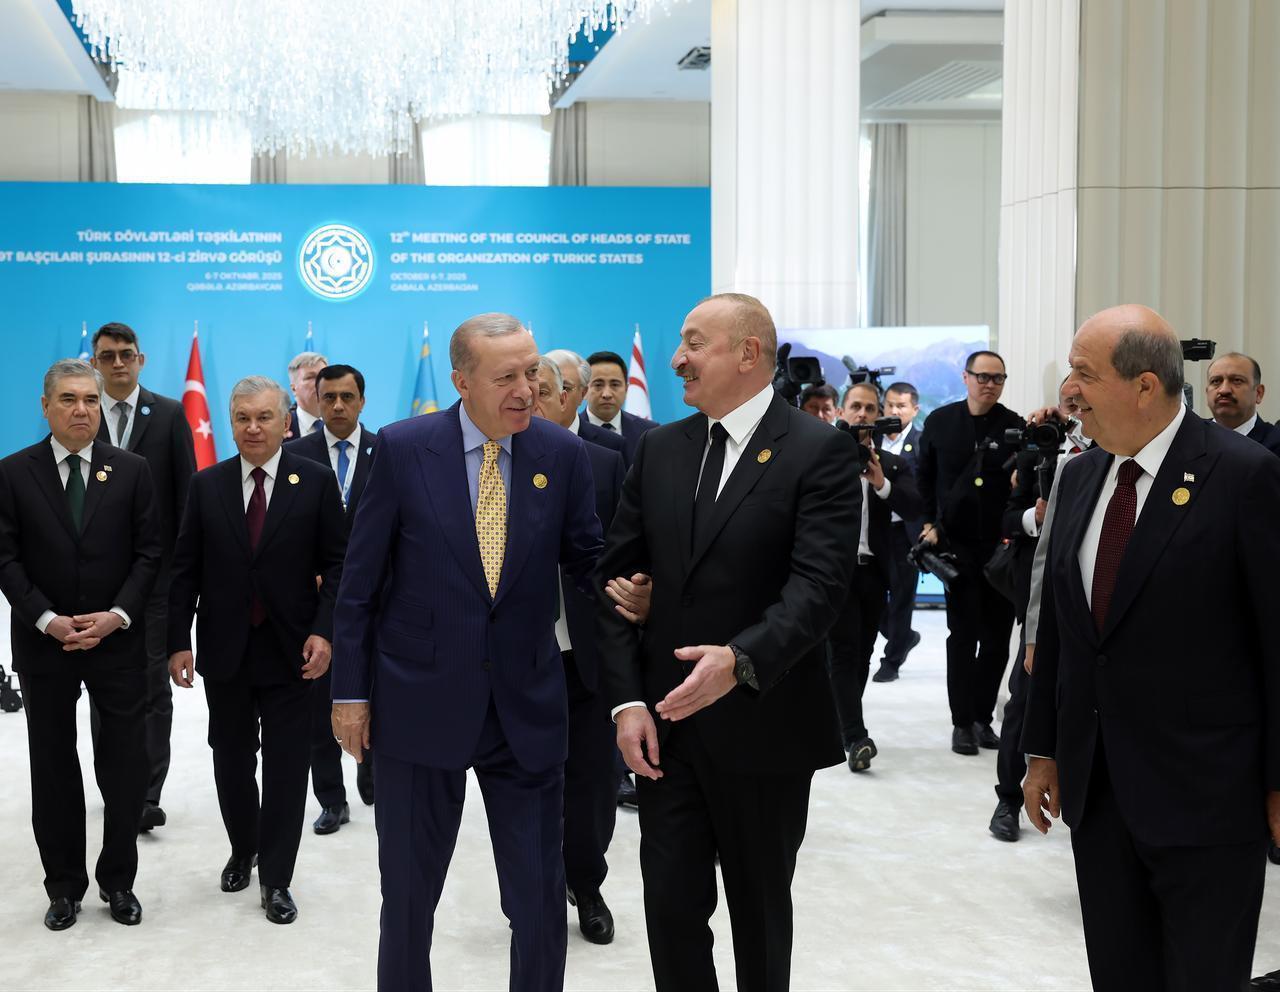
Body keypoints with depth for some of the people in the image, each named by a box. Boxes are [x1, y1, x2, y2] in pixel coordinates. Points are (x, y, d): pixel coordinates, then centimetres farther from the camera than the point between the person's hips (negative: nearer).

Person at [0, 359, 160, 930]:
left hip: (118, 640, 0)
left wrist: (117, 615, -13)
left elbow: (148, 554, 0)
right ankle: (64, 885, 21)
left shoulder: (131, 470, 2)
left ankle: (118, 880, 18)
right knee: (53, 768, 9)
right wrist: (48, 620, -14)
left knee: (125, 766, 3)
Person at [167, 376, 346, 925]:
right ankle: (243, 850, 36)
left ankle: (276, 879, 13)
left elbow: (336, 564, -2)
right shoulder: (207, 485, 4)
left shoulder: (316, 481, -2)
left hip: (290, 651, -2)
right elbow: (186, 569, 4)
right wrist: (178, 641, -2)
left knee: (286, 767, 2)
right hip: (224, 650, 2)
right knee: (232, 761, 14)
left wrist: (324, 631, -13)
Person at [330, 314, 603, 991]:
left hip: (527, 707, 1)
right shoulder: (402, 448, -6)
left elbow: (586, 561, 7)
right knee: (409, 896, 15)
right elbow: (360, 581, -1)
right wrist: (350, 691, -2)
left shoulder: (563, 455, -3)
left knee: (541, 903, 6)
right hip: (418, 701, -1)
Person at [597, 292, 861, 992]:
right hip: (666, 725, 4)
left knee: (760, 909, 13)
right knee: (670, 905, 5)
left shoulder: (820, 451, -8)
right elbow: (617, 574, 6)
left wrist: (741, 660, -34)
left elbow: (819, 582, -19)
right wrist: (628, 699, -4)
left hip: (765, 729, -4)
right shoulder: (659, 449, 8)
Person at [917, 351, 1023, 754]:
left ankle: (983, 717, 18)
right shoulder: (940, 421, 3)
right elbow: (925, 478, 11)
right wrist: (931, 524, 4)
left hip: (1001, 547, 1)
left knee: (997, 637, 6)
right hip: (957, 544, 0)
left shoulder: (1014, 426, -1)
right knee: (963, 634, 1)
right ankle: (963, 722, 7)